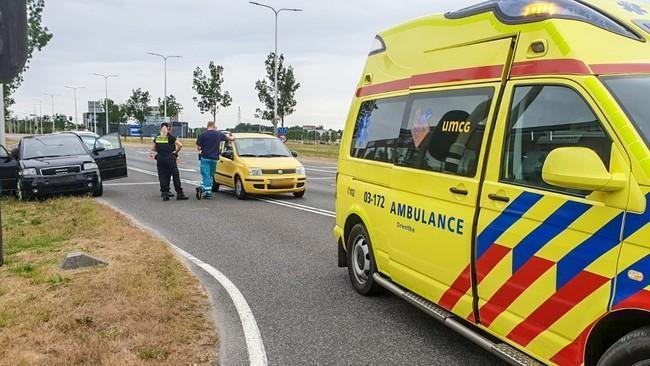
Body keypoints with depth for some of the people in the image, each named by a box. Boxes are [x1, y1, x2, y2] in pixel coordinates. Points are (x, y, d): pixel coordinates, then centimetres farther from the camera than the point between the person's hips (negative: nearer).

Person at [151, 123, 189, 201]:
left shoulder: (157, 138, 10)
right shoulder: (170, 137, -3)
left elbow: (152, 150, 15)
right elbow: (180, 145, -11)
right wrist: (175, 152, 2)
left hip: (160, 159, 4)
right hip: (169, 158, -4)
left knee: (162, 176, 7)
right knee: (175, 175, 0)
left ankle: (164, 193, 6)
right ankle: (179, 194, 1)